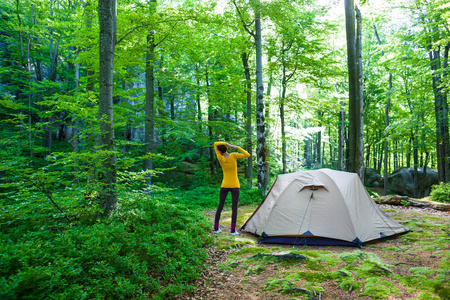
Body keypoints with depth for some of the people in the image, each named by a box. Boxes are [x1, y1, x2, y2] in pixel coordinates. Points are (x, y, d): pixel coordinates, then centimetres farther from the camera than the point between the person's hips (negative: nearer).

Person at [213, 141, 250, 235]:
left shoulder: (220, 158, -11)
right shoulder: (233, 155, -15)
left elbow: (215, 144, -3)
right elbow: (247, 155, -13)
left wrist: (227, 143, -9)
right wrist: (237, 147, -11)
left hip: (224, 185, 2)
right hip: (235, 186, -1)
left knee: (220, 206, 13)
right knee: (234, 208, 2)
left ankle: (216, 228, 14)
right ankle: (233, 230, -2)